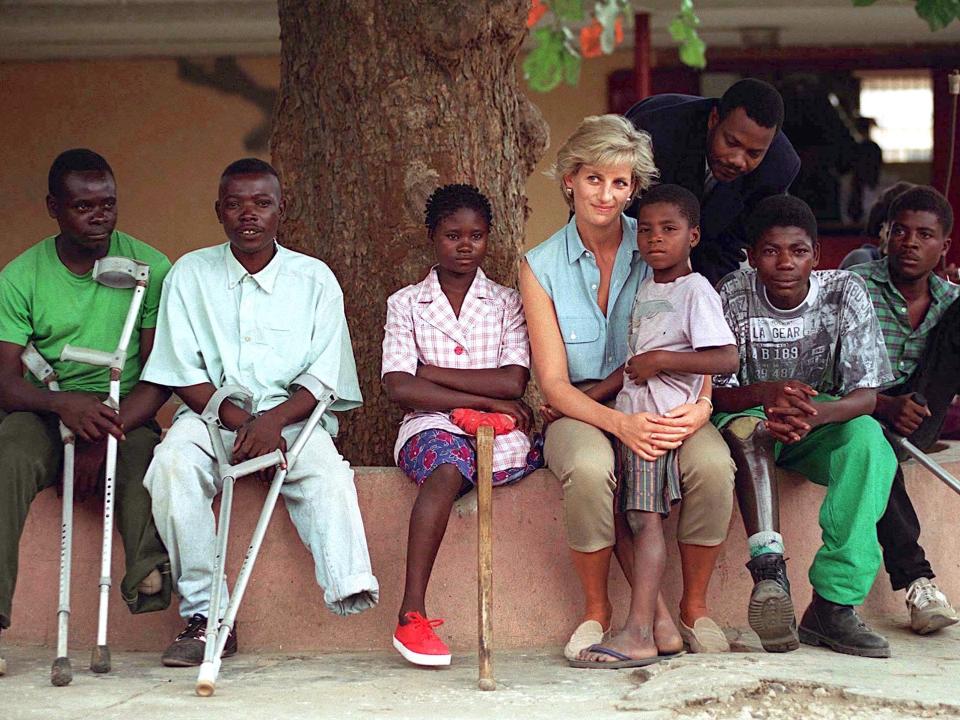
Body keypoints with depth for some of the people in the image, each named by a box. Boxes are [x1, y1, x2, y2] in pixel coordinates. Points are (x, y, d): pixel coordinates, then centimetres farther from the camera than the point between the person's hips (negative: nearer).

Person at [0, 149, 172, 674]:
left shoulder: (149, 268, 0)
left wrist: (104, 434, -20)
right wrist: (63, 403, -28)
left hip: (125, 412, 0)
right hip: (45, 413, 1)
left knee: (143, 455, -35)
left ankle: (151, 581, -54)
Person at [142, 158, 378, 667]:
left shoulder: (314, 278, 7)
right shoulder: (191, 274, 8)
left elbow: (324, 377, 1)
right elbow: (183, 374, 2)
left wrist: (275, 419, -18)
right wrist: (237, 420, -14)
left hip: (291, 414, 0)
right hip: (211, 413, 1)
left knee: (325, 468, -34)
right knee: (173, 459, -32)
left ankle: (350, 588, -53)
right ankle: (204, 615, -30)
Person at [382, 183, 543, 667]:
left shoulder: (507, 302, 13)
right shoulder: (405, 304, 10)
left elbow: (513, 382, -2)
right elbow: (398, 388, -4)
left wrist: (430, 372, -2)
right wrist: (484, 399, -9)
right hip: (430, 427, -4)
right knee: (447, 466, -35)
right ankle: (411, 614, -42)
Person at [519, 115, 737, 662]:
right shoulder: (543, 267, 0)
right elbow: (554, 384, -5)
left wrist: (701, 405, -23)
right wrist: (620, 422, -24)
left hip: (664, 406, 1)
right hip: (581, 411, -1)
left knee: (713, 465, -31)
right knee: (590, 468, -37)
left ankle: (695, 605, -8)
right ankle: (596, 609, -13)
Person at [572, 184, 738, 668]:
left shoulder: (695, 291, -5)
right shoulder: (644, 291, 21)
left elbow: (727, 358, -16)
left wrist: (661, 360, -17)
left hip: (665, 417, -9)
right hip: (628, 417, 9)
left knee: (645, 517, -15)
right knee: (627, 516, 0)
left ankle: (638, 633, -21)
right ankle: (661, 623, 1)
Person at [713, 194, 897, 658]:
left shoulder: (845, 293, -13)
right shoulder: (732, 297, -14)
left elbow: (866, 394, -18)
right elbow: (716, 391, -14)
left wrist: (816, 413, -41)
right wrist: (767, 394, -37)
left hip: (823, 420, 1)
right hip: (749, 414, -1)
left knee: (868, 439, -32)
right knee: (744, 429, -36)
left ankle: (834, 602, -34)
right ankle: (769, 574, -48)